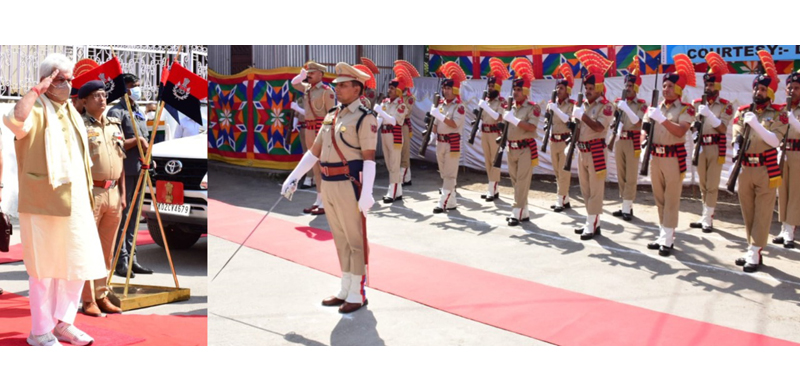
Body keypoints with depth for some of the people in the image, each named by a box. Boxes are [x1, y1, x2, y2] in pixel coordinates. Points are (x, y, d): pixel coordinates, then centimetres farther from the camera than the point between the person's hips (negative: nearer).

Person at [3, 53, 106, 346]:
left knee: (77, 263, 12)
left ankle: (63, 322, 26)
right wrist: (37, 89, -29)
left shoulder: (70, 112, 15)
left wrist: (87, 195, 18)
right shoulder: (37, 111, -10)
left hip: (75, 202, 7)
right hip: (44, 203, -7)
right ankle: (40, 332, 13)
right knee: (44, 266, 1)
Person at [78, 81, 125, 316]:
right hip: (90, 192, -6)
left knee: (107, 250, 10)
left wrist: (122, 192, 13)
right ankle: (88, 300, 4)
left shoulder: (115, 126, 16)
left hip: (113, 193, 6)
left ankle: (101, 296, 18)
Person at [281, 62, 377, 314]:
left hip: (349, 187, -8)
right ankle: (346, 290, 26)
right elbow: (314, 151, 17)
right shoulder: (331, 116, 14)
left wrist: (366, 194, -23)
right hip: (327, 187, 8)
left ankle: (358, 295, 11)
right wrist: (293, 177, 13)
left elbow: (369, 158, -15)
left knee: (356, 241, 2)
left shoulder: (365, 119, -9)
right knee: (341, 240, 15)